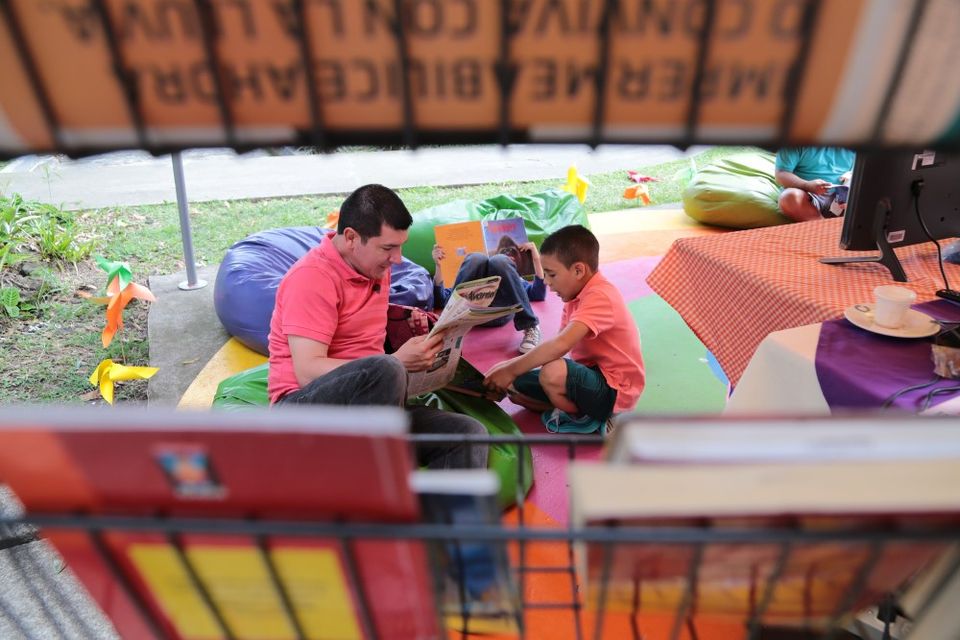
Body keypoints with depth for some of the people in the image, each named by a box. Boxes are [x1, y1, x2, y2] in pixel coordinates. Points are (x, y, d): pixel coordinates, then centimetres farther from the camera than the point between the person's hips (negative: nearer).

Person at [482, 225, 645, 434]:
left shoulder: (599, 296, -24)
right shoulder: (577, 294, 8)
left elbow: (561, 345, -37)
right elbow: (557, 344, 7)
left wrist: (512, 370, -27)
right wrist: (513, 366, -5)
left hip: (615, 391, -9)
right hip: (592, 375, 9)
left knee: (553, 373, -36)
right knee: (515, 387, 3)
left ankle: (586, 420, -8)